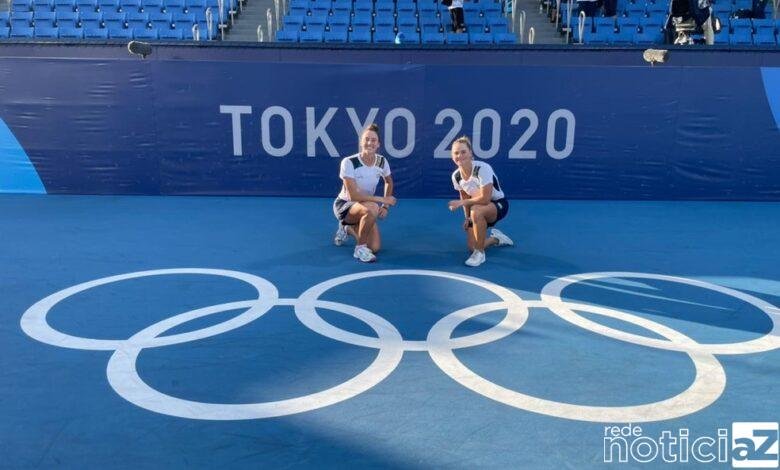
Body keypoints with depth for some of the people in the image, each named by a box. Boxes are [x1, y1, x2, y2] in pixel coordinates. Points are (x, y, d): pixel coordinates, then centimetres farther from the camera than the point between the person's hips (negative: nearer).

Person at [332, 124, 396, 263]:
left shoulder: (382, 161, -9)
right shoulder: (349, 162, -24)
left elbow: (389, 182, 12)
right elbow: (354, 196, -28)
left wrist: (385, 206, 1)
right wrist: (382, 199, -26)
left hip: (365, 207, 6)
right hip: (344, 205, -6)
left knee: (375, 248, -9)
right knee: (372, 208, -39)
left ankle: (348, 229, 21)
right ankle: (360, 248, -17)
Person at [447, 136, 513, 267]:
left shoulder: (482, 168, -27)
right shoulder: (456, 176, -8)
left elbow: (485, 199, -31)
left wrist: (461, 203, -25)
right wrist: (468, 218, -4)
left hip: (498, 204, -6)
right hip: (479, 210, 6)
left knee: (476, 210, -40)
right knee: (472, 247, -5)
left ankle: (480, 253, -22)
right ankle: (496, 238, 29)